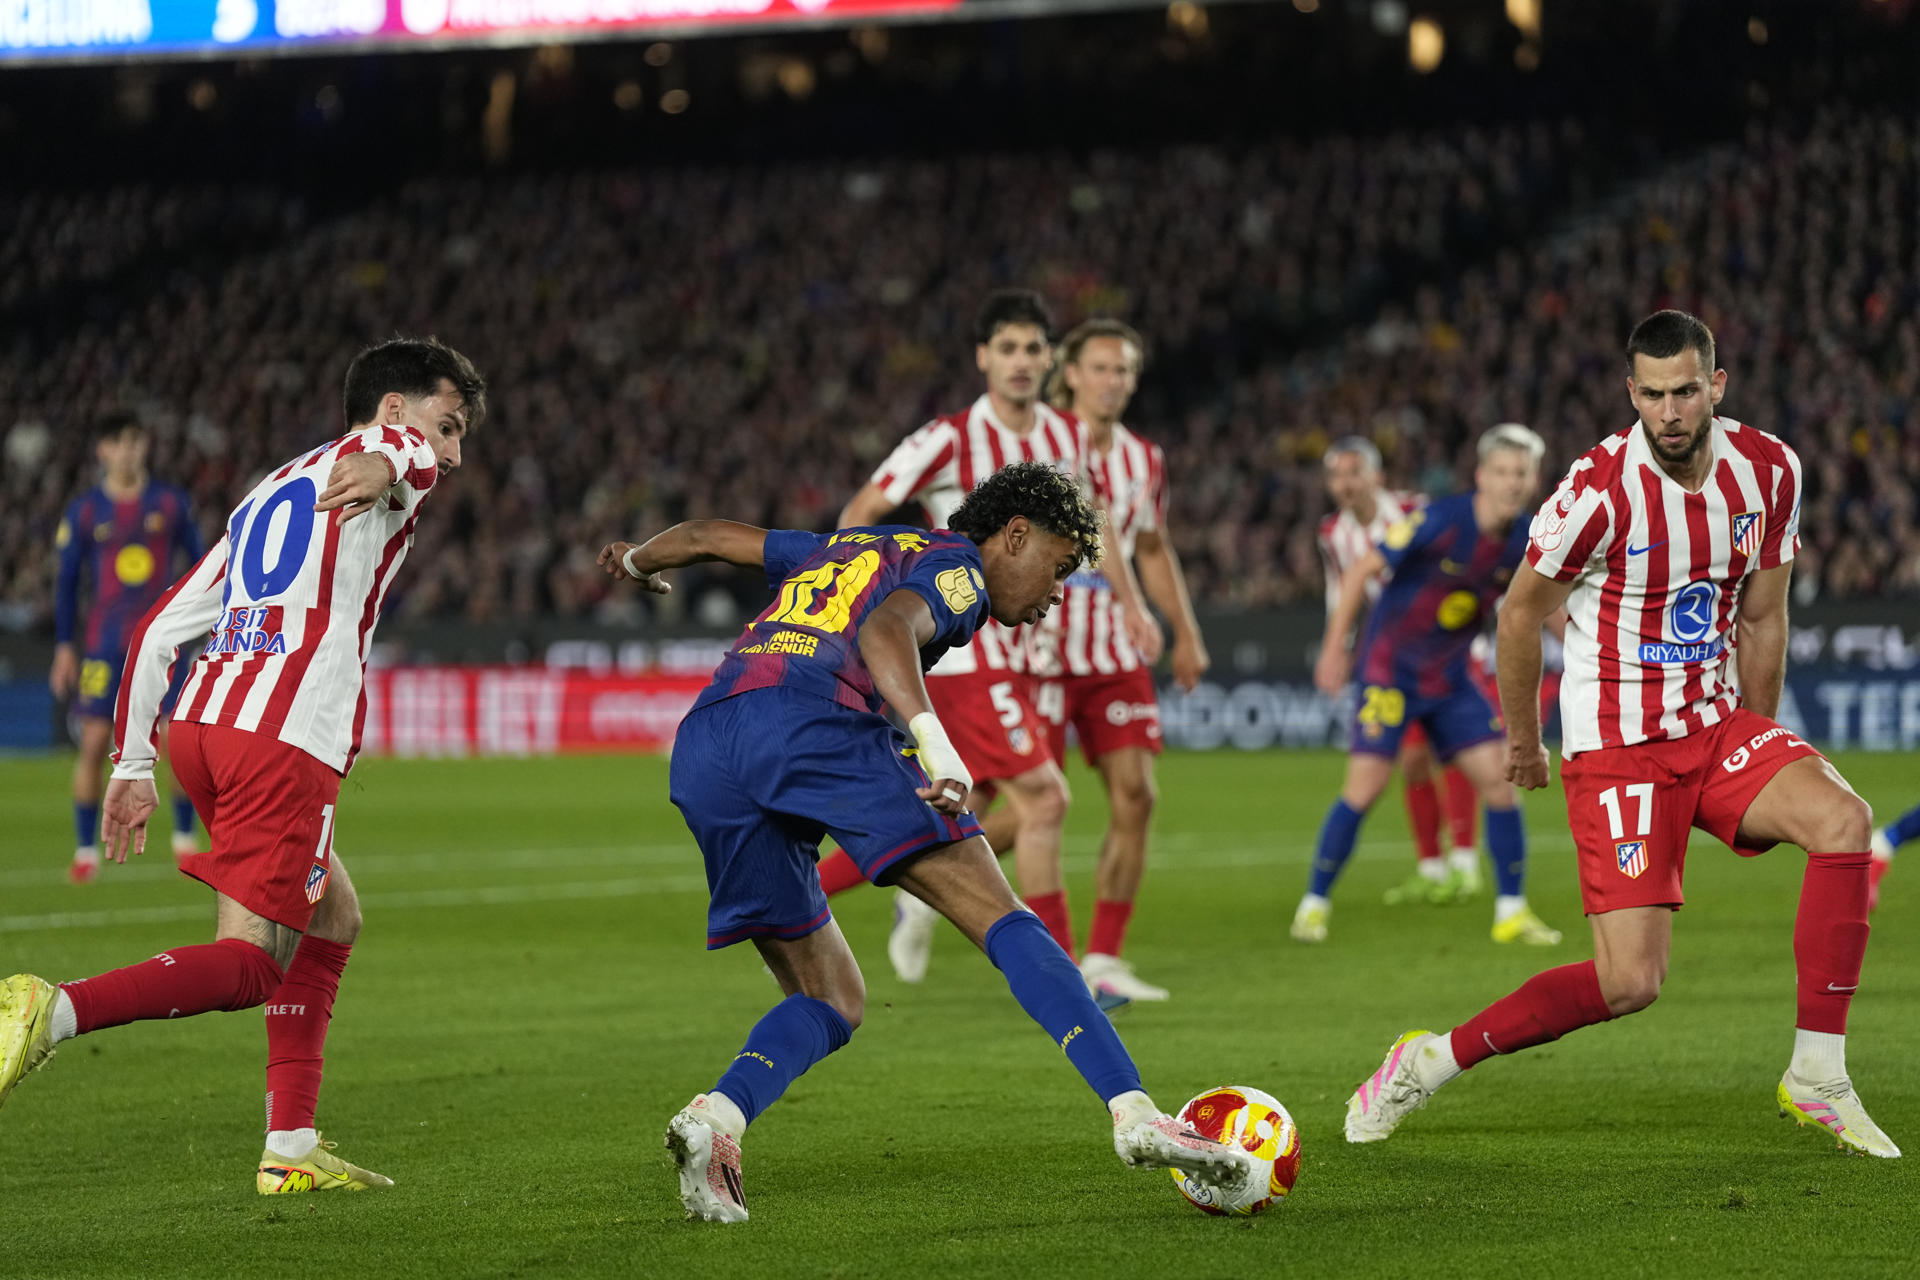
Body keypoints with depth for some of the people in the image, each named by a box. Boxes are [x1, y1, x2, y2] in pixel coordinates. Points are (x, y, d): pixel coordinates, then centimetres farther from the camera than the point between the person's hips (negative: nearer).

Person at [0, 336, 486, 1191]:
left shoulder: (267, 497, 32)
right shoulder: (378, 463, 11)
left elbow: (157, 631, 27)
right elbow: (408, 449, -15)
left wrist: (132, 767, 28)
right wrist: (387, 466, -38)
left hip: (199, 725, 8)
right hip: (285, 737, -8)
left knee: (333, 919, 21)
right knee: (248, 966, -9)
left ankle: (291, 1150, 16)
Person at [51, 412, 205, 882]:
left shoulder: (171, 502, 4)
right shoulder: (84, 511, 2)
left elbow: (198, 560, 11)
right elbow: (66, 582, 7)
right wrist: (64, 648, 3)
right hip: (105, 643, -1)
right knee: (94, 741, -5)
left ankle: (184, 838, 14)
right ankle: (86, 850, 4)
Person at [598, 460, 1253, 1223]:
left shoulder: (853, 547, 37)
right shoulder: (955, 564, 13)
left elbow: (709, 536, 44)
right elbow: (884, 630, -9)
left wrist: (638, 560, 66)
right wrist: (936, 744, -25)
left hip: (700, 752, 8)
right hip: (811, 717, -7)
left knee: (830, 1001, 14)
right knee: (1002, 920, -10)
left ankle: (715, 1117, -14)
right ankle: (1134, 1115, -24)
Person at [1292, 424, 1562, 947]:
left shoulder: (1524, 543, -5)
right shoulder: (1440, 521, -21)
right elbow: (1362, 571, -14)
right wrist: (1334, 648, -15)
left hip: (1449, 679, 5)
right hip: (1391, 670, -5)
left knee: (1499, 777, -5)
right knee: (1365, 784, -13)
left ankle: (1512, 910, 5)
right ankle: (1313, 902, 2)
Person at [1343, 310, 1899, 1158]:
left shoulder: (1769, 473, -2)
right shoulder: (1600, 489, -18)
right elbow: (1522, 612, -3)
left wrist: (1758, 745, 18)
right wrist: (1522, 739, 9)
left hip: (1716, 723, 5)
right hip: (1615, 746, -5)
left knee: (1843, 819, -23)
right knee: (1630, 983, -14)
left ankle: (1817, 1074, -13)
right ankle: (1431, 1062, 5)